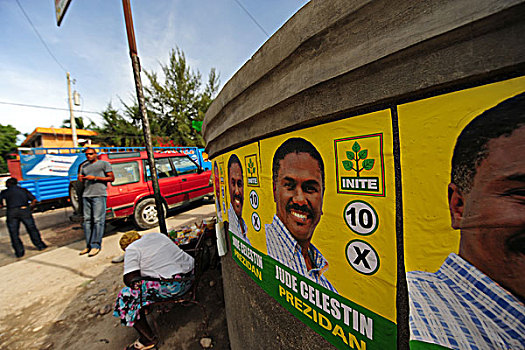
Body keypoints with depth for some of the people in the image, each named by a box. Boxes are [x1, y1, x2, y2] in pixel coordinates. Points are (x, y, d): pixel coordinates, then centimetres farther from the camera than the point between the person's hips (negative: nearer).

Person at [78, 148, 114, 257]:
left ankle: (96, 245, -4)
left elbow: (111, 178, -3)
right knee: (87, 220, 6)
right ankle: (88, 245, 14)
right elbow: (83, 182, 26)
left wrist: (95, 178, -10)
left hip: (99, 195, -6)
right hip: (86, 195, 6)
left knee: (98, 220, -8)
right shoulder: (84, 166, 23)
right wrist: (80, 179, 4)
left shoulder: (104, 164, 5)